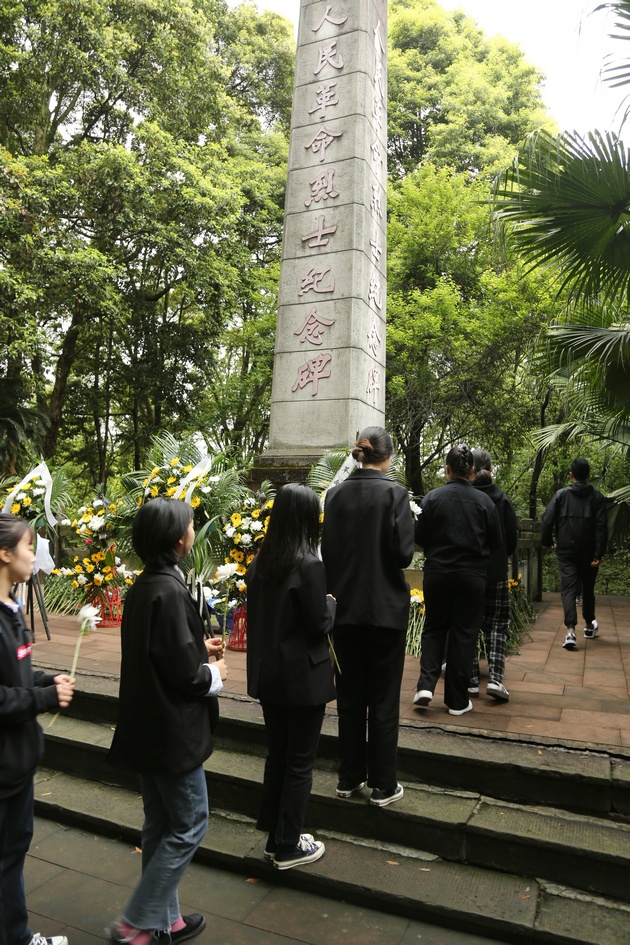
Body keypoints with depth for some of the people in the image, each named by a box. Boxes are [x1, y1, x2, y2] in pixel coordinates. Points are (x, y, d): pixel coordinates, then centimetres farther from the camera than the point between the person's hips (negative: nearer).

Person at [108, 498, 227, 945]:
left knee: (161, 825, 20)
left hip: (149, 725, 9)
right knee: (189, 825, 8)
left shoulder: (143, 586, 3)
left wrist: (199, 648, 8)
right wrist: (215, 675, -5)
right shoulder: (169, 592, -25)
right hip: (173, 730, -9)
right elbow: (184, 672, -24)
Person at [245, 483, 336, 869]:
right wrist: (331, 602, 2)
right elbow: (319, 625, -17)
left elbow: (258, 613, 9)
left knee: (277, 756, 21)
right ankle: (288, 847, 24)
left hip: (268, 674, 7)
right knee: (300, 763, 10)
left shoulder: (259, 562, 0)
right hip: (303, 678, -7)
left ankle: (275, 836, 35)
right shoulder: (309, 565, -21)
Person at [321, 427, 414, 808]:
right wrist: (383, 559, 5)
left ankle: (350, 778, 29)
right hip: (385, 609, -4)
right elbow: (403, 553, -16)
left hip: (345, 608, 4)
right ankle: (384, 786, 21)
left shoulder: (336, 494, -1)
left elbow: (327, 548, 2)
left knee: (349, 697, 16)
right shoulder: (394, 492, -12)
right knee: (383, 701, 10)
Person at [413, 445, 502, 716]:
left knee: (434, 628, 16)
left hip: (437, 573, 0)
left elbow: (419, 536, -4)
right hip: (472, 576, 0)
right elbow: (496, 542, 2)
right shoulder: (484, 501, -5)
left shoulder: (433, 497, -8)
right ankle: (457, 700, 16)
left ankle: (426, 685, 3)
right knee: (464, 634, 9)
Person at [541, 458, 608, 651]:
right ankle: (589, 626, 37)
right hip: (588, 553, 1)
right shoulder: (597, 497, 0)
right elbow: (601, 527, -7)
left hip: (566, 552, -1)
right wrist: (599, 554, -8)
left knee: (568, 589, -3)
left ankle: (571, 631, -20)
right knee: (588, 589, 18)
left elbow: (548, 520, -7)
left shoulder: (561, 494, -1)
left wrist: (547, 541, 7)